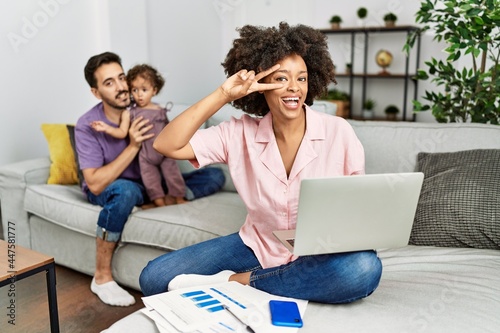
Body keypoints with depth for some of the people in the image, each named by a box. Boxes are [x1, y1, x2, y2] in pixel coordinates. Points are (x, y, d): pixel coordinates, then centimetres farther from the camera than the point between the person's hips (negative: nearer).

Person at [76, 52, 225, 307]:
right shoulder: (87, 126, -18)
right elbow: (96, 184, -24)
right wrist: (133, 146, -29)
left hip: (150, 183, 4)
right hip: (109, 189, -3)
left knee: (214, 177, -8)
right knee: (125, 190, -42)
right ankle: (102, 277, -26)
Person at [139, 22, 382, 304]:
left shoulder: (338, 132, -12)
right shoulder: (240, 133, -8)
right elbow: (166, 145, -16)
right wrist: (222, 95, -22)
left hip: (320, 255, 0)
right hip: (256, 247, 1)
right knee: (154, 277, -9)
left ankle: (235, 282, -21)